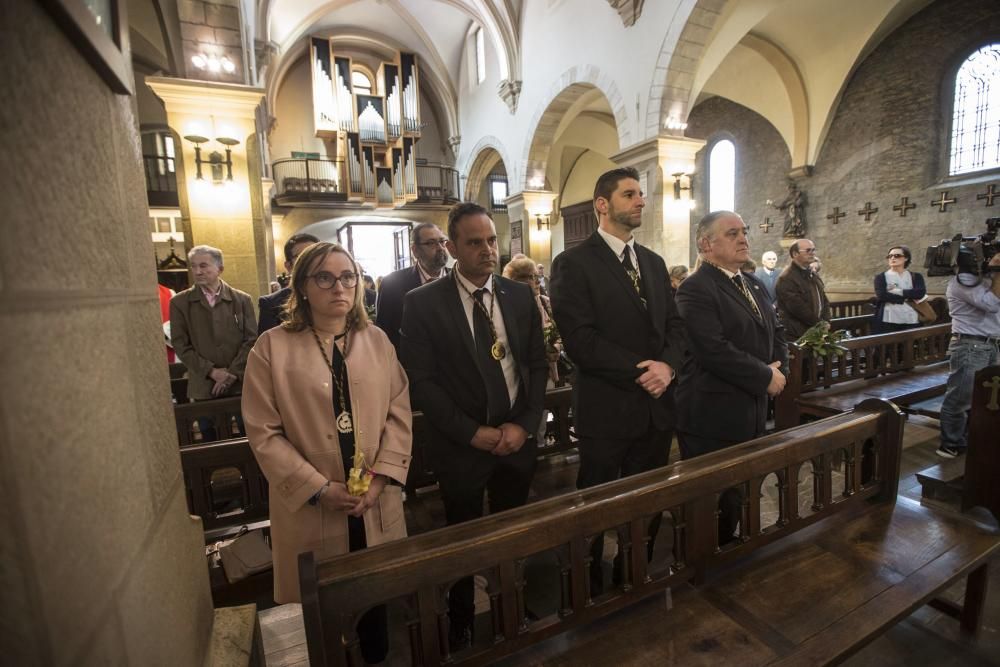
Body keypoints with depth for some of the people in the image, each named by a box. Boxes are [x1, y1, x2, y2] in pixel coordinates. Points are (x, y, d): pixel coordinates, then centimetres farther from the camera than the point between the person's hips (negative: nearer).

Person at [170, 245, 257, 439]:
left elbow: (251, 339, -1)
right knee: (211, 442, 8)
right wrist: (211, 371, -10)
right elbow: (180, 344, 0)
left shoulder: (242, 299, 3)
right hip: (204, 387, 0)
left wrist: (233, 373, -10)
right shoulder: (179, 302, 3)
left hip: (240, 383, 0)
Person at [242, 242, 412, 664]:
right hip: (310, 506, -2)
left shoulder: (377, 341, 1)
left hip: (375, 502, 3)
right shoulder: (272, 348, -7)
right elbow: (264, 433, -9)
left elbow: (399, 414, -1)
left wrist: (381, 477, -11)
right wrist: (319, 488, -14)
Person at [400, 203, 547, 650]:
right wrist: (472, 432, -15)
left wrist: (524, 424, -9)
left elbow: (538, 364, 3)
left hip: (517, 439, 3)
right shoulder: (422, 303, -9)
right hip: (461, 444, -3)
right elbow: (421, 381, -11)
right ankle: (461, 622, 44)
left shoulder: (521, 296, 2)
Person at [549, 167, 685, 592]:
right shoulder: (573, 264, -9)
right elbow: (580, 341, -18)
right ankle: (589, 592, 38)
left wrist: (667, 365, -10)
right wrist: (641, 370, -16)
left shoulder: (654, 262, 13)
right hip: (606, 410, -6)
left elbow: (675, 324, 10)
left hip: (657, 406, 6)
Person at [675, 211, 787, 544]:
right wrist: (766, 377, -14)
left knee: (736, 495, 20)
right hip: (713, 417, -8)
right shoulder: (695, 289, -16)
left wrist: (779, 368, 0)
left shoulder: (755, 284, 14)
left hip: (751, 411, 8)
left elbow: (775, 332, 18)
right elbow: (714, 351, -24)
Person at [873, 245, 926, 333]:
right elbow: (881, 295, -11)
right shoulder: (881, 277, 6)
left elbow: (920, 293, -6)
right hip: (887, 321, -2)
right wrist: (907, 298, -8)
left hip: (911, 320, 2)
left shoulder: (915, 276, 13)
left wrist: (899, 292, -9)